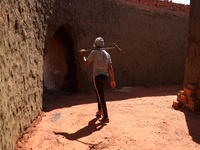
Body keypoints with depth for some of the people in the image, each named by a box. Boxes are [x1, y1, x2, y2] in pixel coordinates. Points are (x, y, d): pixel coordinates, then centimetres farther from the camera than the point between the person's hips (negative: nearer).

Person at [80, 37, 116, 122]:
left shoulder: (94, 52, -4)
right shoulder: (107, 54, 12)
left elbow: (86, 63, -1)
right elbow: (110, 68, 6)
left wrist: (83, 55, 16)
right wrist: (113, 80, 6)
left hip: (97, 76, -6)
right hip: (105, 77, 7)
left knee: (101, 97, -5)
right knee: (99, 94, 24)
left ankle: (105, 117, -4)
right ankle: (100, 111, 34)